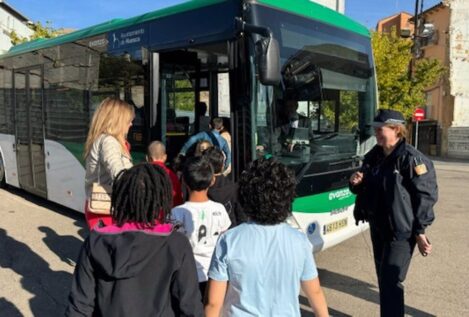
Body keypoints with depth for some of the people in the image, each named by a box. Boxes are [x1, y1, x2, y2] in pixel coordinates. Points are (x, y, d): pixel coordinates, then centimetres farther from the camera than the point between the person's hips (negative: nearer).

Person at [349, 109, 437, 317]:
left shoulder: (412, 159, -16)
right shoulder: (374, 156, 7)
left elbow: (426, 196, -16)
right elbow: (366, 189, 18)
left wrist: (419, 232, -16)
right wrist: (356, 183, -5)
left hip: (401, 229, -7)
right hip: (377, 226, 8)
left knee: (391, 281, -5)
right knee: (383, 278, 19)